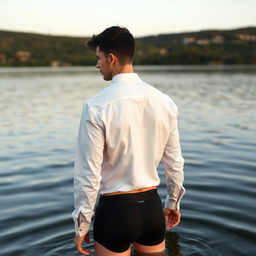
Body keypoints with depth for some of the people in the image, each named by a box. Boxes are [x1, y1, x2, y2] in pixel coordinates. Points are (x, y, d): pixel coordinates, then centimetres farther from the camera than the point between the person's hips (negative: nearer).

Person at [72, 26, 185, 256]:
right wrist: (173, 202, 21)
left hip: (115, 208, -4)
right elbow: (174, 162, 6)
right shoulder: (164, 102, -2)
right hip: (153, 206, 5)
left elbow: (89, 174, -14)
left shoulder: (96, 107, -16)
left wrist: (82, 225, -2)